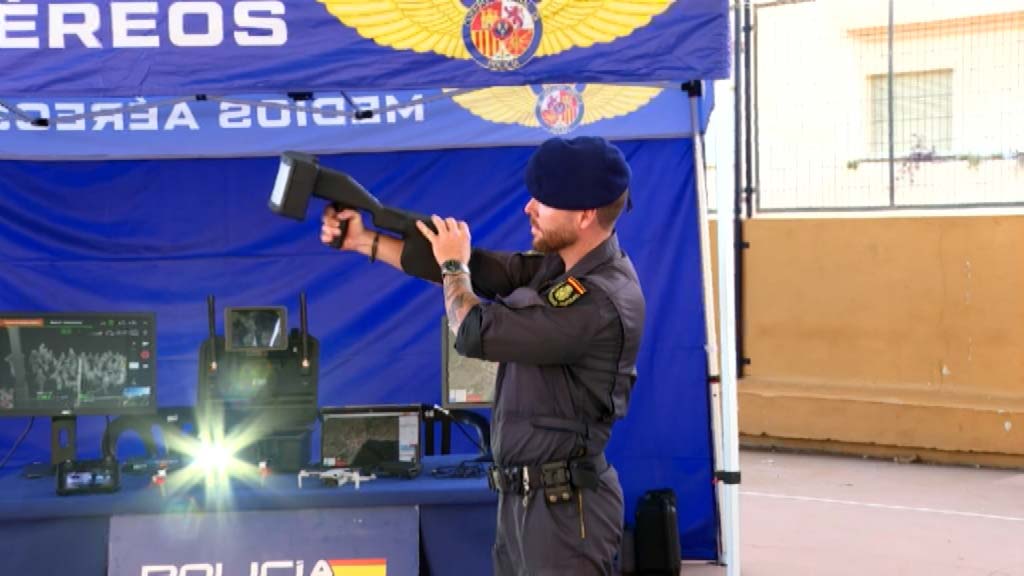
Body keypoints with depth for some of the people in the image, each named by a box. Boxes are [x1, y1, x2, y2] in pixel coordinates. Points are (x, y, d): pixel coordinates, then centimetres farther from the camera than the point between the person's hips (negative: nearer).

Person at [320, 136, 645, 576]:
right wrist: (363, 241, 6)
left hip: (563, 505, -9)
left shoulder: (599, 301, -24)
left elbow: (477, 333, -20)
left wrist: (453, 266, 0)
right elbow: (484, 268, 9)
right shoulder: (561, 264, 5)